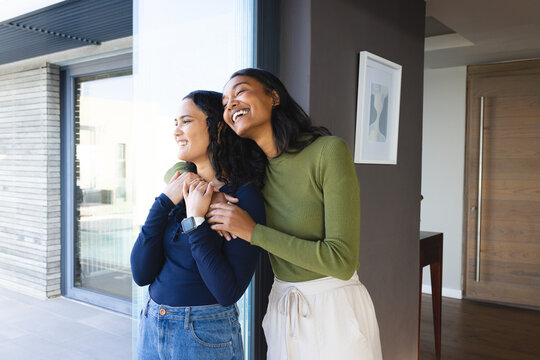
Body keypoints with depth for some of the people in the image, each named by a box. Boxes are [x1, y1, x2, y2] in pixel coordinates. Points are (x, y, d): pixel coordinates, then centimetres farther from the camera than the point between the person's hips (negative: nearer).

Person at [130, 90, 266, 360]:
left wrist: (195, 220, -20)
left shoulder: (244, 195, -15)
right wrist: (165, 202, -12)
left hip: (206, 337, -5)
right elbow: (141, 274, -6)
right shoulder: (179, 187, 1)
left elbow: (228, 292, -20)